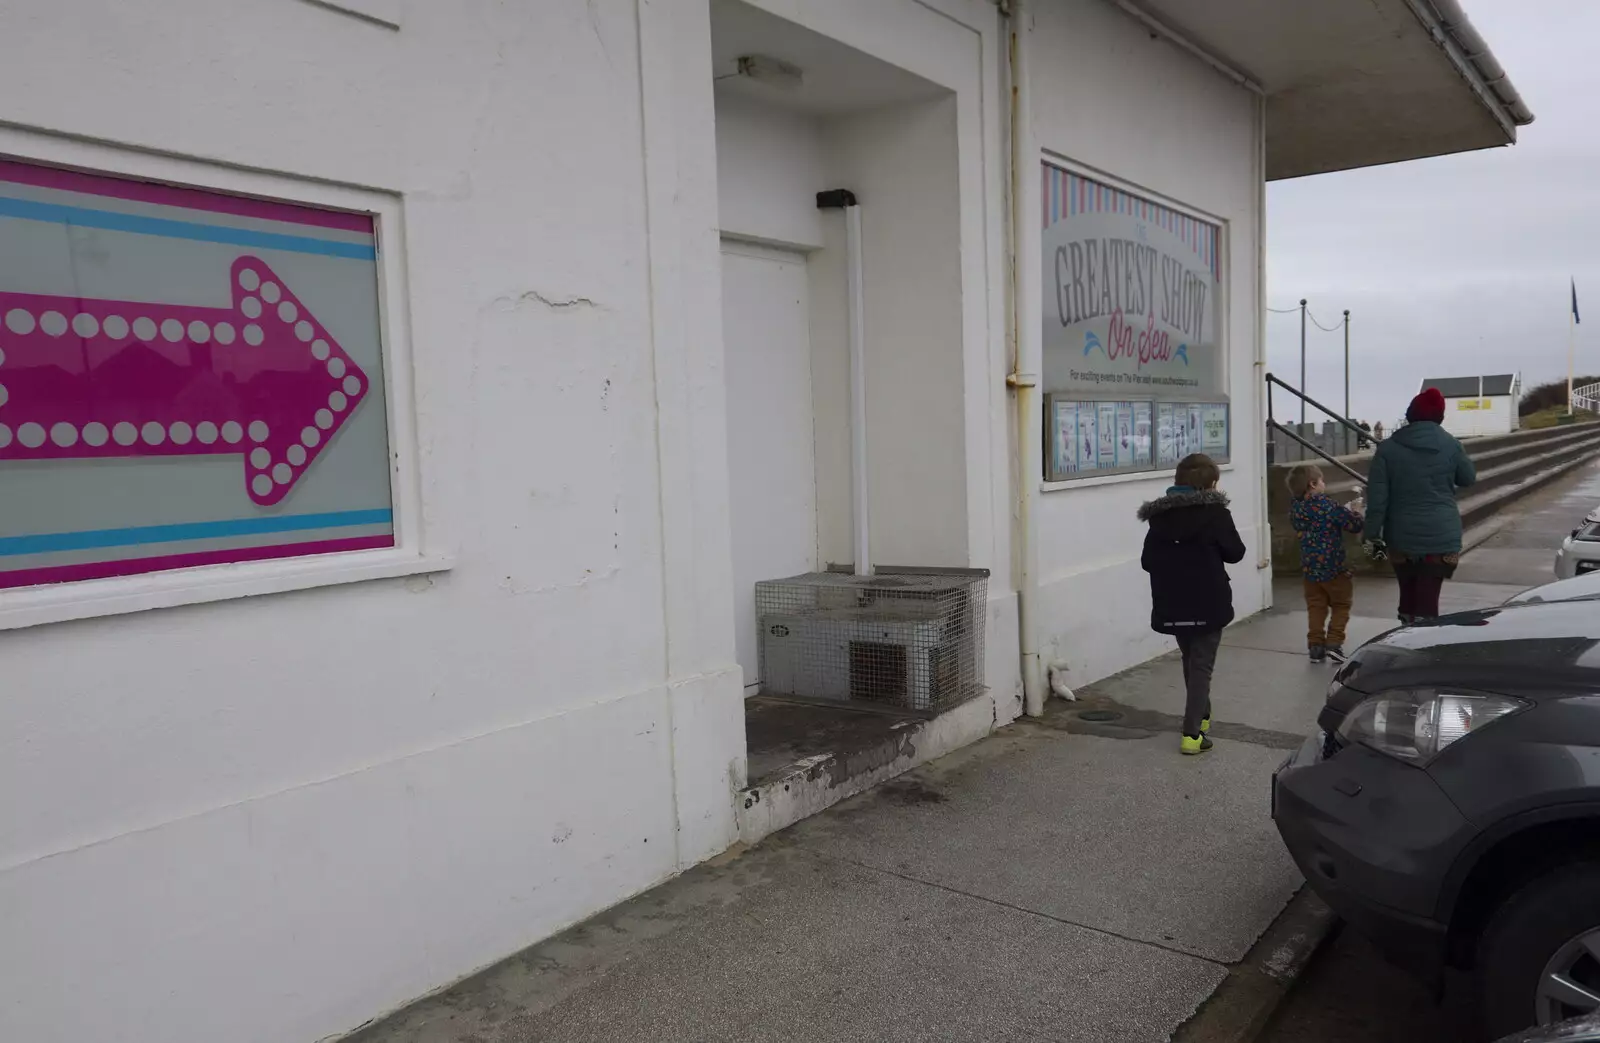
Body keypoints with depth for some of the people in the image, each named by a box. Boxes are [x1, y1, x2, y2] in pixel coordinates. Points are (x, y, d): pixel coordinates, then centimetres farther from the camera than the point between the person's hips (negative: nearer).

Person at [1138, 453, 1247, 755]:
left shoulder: (1159, 515, 1)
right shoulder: (1214, 512, -11)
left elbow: (1147, 560, 5)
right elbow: (1235, 553, -3)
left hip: (1171, 605, 5)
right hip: (1208, 604, -5)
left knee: (1190, 661, 23)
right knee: (1202, 666, 1)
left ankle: (1200, 716, 37)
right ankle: (1192, 733, -6)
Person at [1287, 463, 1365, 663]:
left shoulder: (1295, 506, -2)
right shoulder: (1329, 505, -16)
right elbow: (1354, 525, -13)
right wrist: (1355, 511, 8)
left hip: (1308, 568, 4)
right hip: (1333, 566, -4)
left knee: (1316, 607, 12)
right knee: (1341, 605, 12)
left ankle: (1315, 645, 9)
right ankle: (1334, 642, 4)